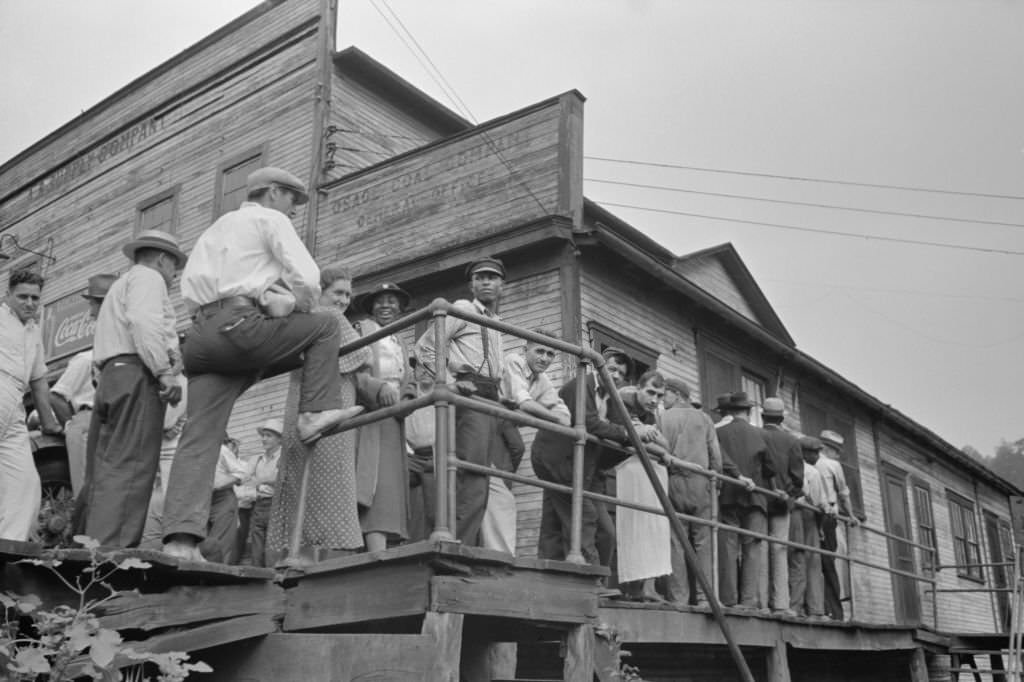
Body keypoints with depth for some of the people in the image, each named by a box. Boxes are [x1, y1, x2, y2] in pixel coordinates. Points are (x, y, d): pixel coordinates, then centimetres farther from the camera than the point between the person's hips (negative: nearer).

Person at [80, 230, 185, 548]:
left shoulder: (120, 286, 36)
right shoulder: (148, 277, 5)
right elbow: (144, 322, -14)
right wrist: (166, 372, -18)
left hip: (110, 375, 10)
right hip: (137, 375, -10)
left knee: (103, 471, 3)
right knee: (130, 468, -18)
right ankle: (110, 550, -27)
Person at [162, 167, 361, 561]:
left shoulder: (214, 229, 34)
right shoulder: (270, 219, 10)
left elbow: (189, 289, 24)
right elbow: (308, 280, -4)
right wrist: (294, 305, 16)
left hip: (201, 335, 7)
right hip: (239, 326, -7)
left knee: (199, 438, -1)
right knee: (326, 326, 10)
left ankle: (180, 538, -11)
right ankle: (315, 412, 0)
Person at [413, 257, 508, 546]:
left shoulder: (496, 323, 27)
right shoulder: (462, 310, 4)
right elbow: (424, 348, -3)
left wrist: (504, 397, 15)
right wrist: (450, 383, -8)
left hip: (491, 399, 8)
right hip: (469, 394, -8)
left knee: (487, 479, 2)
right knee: (473, 475, -18)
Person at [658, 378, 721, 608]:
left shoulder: (663, 418, 3)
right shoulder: (703, 418, 10)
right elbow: (716, 455, 6)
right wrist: (715, 477, 14)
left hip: (674, 482, -2)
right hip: (700, 483, 2)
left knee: (675, 541, 0)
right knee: (702, 541, 4)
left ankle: (678, 597, -2)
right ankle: (703, 596, 2)